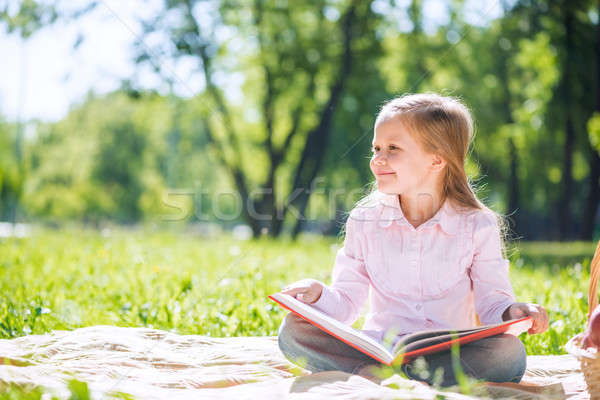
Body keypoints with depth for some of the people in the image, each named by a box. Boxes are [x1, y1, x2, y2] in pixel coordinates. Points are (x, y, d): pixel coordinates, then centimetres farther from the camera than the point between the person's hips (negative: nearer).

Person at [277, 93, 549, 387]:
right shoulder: (364, 222, 6)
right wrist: (320, 297, -16)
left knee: (510, 353, -33)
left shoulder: (478, 226, 0)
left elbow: (491, 302, 1)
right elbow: (347, 303, 6)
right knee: (293, 331, -19)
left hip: (450, 352, 0)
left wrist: (512, 312, -21)